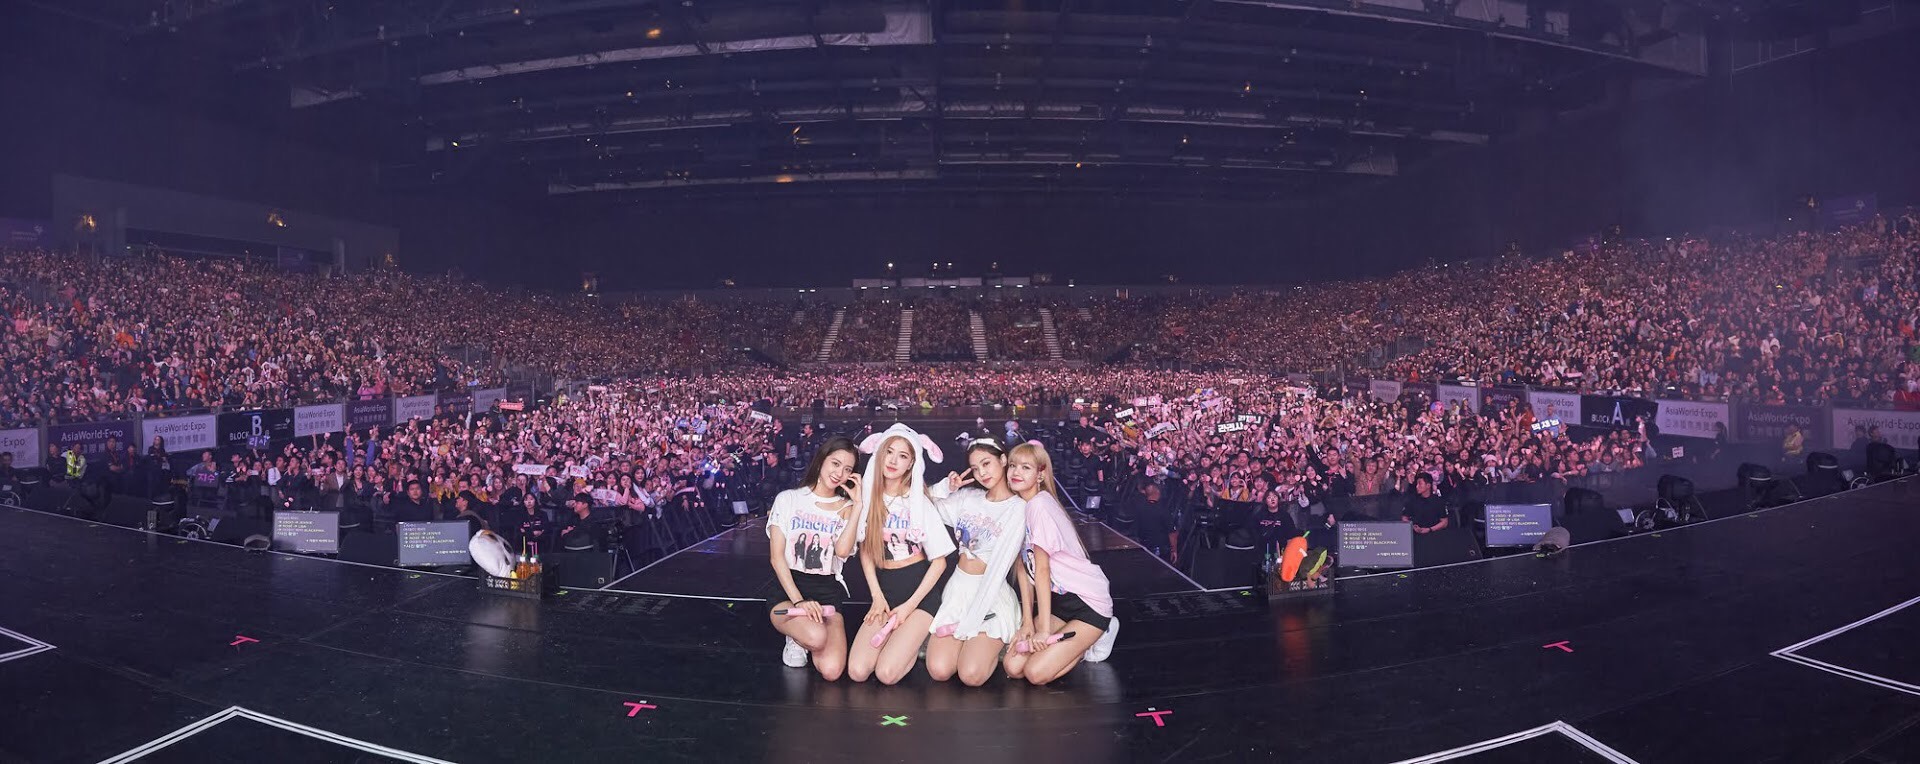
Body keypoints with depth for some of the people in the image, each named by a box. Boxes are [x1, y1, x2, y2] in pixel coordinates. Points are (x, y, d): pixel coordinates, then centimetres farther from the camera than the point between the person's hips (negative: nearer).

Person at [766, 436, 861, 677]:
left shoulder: (845, 508, 13)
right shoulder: (788, 499, 7)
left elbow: (843, 550, -9)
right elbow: (777, 557, -2)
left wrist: (857, 504, -8)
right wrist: (798, 600, -15)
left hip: (828, 589, 2)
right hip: (787, 585, -2)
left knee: (831, 670, -23)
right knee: (816, 636, -35)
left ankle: (802, 642, 9)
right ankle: (797, 638, 2)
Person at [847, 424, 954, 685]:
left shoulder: (920, 503, -9)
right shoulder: (868, 497, 0)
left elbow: (939, 561, -6)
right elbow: (865, 550, 8)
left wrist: (910, 605, -11)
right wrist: (878, 597, -2)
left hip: (919, 590, -3)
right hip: (883, 588, 3)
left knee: (887, 673, -21)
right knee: (857, 671, -15)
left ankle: (915, 636, 9)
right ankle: (899, 634, 12)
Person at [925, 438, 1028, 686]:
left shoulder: (1018, 508, -7)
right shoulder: (967, 497, 8)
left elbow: (1000, 566, -13)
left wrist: (970, 620, -17)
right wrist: (946, 487, -2)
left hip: (992, 594, -4)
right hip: (957, 588, 4)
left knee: (972, 675, -22)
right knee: (939, 670, -15)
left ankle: (991, 644, 10)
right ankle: (964, 639, 16)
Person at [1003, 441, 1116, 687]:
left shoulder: (1039, 505, -19)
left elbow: (1042, 570, -20)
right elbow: (1030, 569, 4)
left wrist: (1045, 629, -18)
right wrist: (1029, 621, -4)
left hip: (1089, 602, -8)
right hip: (1059, 599, 8)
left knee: (1036, 672, -18)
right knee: (1013, 666, -5)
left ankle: (1094, 638, 6)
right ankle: (1083, 640, 14)